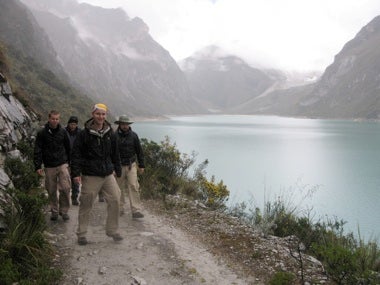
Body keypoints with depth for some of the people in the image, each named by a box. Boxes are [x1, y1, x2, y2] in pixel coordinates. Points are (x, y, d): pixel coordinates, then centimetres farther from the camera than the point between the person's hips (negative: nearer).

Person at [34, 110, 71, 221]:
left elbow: (68, 148, 13)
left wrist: (69, 162, 15)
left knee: (65, 188, -8)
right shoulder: (42, 133, -2)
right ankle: (54, 211, 24)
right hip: (49, 167, 0)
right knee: (51, 190, 7)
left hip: (62, 165, 1)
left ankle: (64, 210, 8)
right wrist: (38, 166, -9)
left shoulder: (62, 132, 4)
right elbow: (37, 151, -3)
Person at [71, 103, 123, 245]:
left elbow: (115, 154, 16)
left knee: (114, 201, 1)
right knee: (86, 205, 3)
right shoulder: (84, 134, -6)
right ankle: (81, 234, 18)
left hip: (108, 175, 4)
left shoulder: (110, 134, 8)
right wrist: (76, 173, -11)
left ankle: (112, 230, 17)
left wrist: (118, 170, 15)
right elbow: (76, 154, -5)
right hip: (90, 176, -4)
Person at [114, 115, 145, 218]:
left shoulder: (133, 135, 1)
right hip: (118, 166, 0)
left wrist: (141, 165, 6)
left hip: (131, 165, 0)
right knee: (120, 188, 8)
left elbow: (139, 151, 7)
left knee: (133, 186, -8)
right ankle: (120, 209, 21)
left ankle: (136, 211, -9)